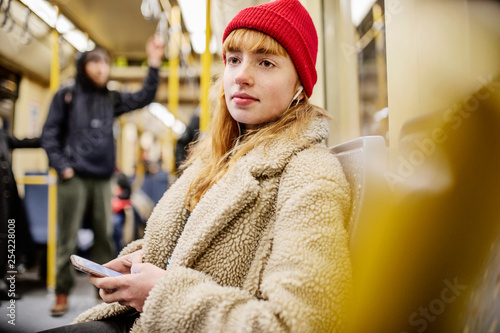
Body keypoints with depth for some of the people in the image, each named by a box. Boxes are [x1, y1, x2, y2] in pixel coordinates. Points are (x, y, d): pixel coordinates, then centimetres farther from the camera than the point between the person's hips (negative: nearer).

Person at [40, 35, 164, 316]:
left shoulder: (111, 99, 13)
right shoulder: (67, 96, 4)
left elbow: (144, 98, 11)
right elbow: (50, 134, 2)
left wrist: (154, 63, 3)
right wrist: (62, 166, -9)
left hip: (103, 179, 3)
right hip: (74, 178, -3)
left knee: (105, 237, 5)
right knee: (68, 238, 1)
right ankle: (62, 294, 12)